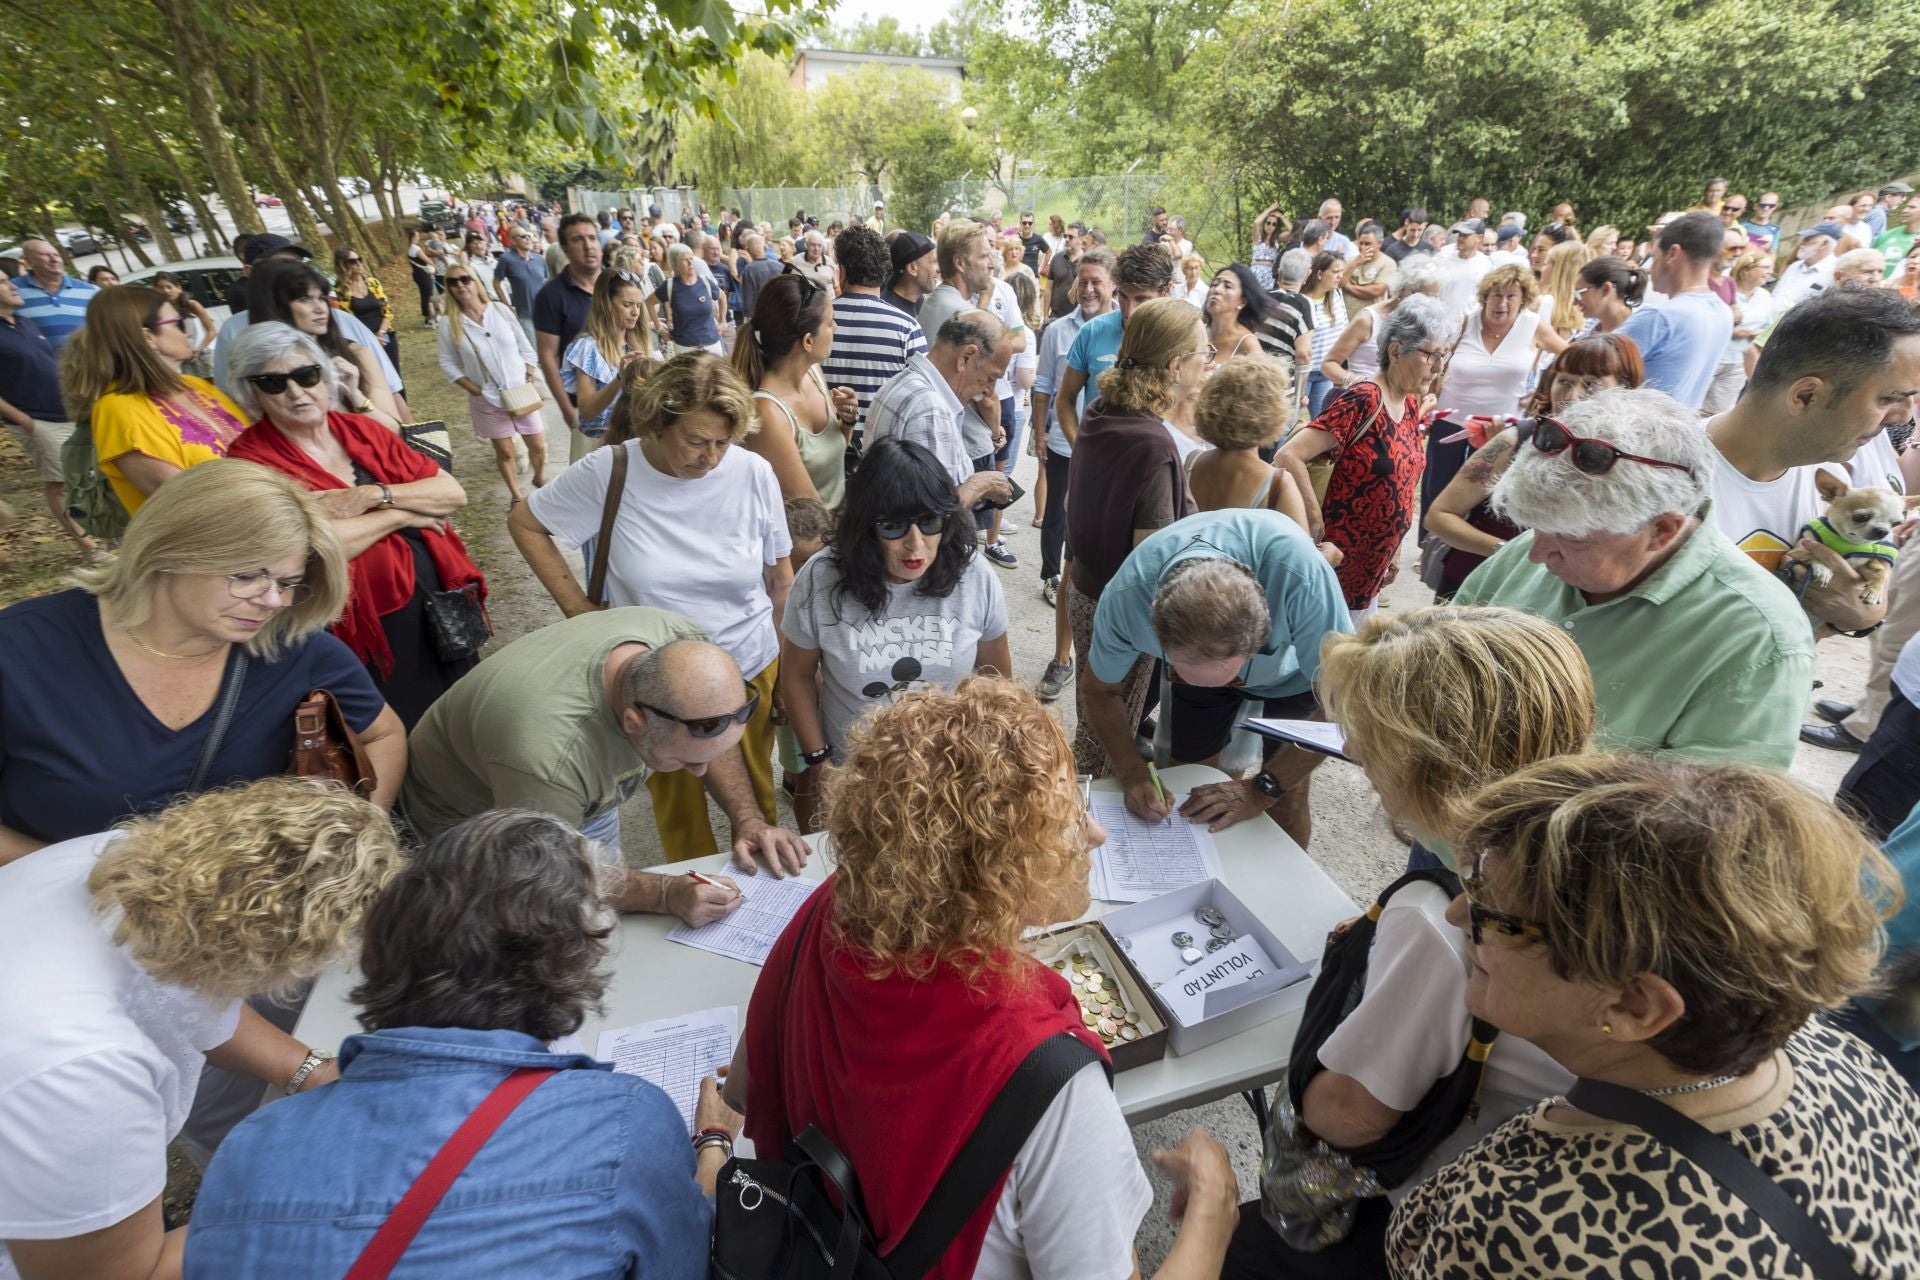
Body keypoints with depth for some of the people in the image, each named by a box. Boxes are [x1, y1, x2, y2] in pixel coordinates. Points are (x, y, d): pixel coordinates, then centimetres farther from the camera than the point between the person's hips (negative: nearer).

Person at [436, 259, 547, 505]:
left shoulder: (500, 309, -6)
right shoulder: (449, 322, -8)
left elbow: (525, 348, 1)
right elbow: (448, 363, -2)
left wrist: (531, 379, -8)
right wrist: (475, 390, -11)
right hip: (487, 399, -1)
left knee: (538, 446, 9)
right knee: (504, 451, 7)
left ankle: (540, 479, 38)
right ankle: (516, 495, 25)